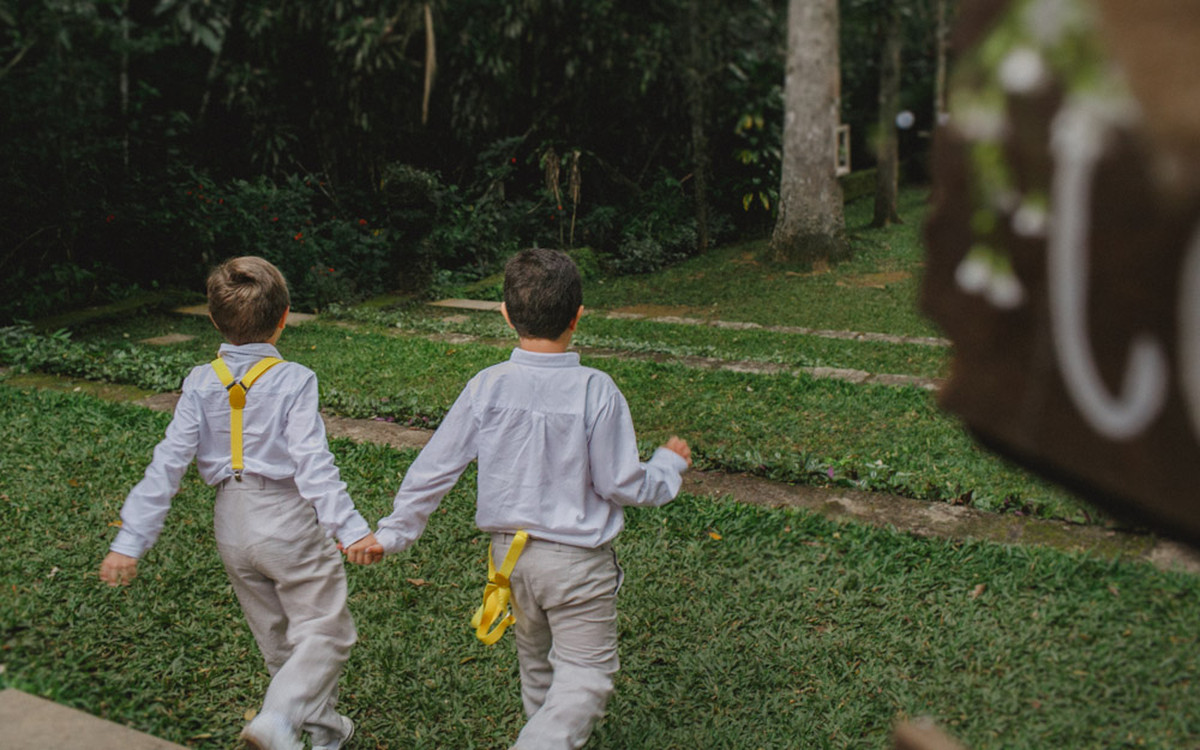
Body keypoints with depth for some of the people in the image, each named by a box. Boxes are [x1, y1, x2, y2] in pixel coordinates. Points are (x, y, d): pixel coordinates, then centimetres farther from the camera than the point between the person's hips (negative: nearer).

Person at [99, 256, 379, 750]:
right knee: (324, 631, 1)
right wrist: (351, 528, -25)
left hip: (232, 525, 6)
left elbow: (168, 463, -5)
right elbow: (312, 463, -23)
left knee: (278, 640, 19)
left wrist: (130, 540, -3)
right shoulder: (293, 380, -14)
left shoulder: (200, 384, -2)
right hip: (288, 523, -5)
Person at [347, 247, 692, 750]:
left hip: (509, 551, 5)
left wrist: (392, 533, 8)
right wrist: (669, 464, 6)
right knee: (585, 675, 5)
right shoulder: (596, 391, -19)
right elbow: (622, 485, -13)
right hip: (576, 560, -5)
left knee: (535, 660, 26)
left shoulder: (487, 387, -9)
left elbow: (435, 468, -4)